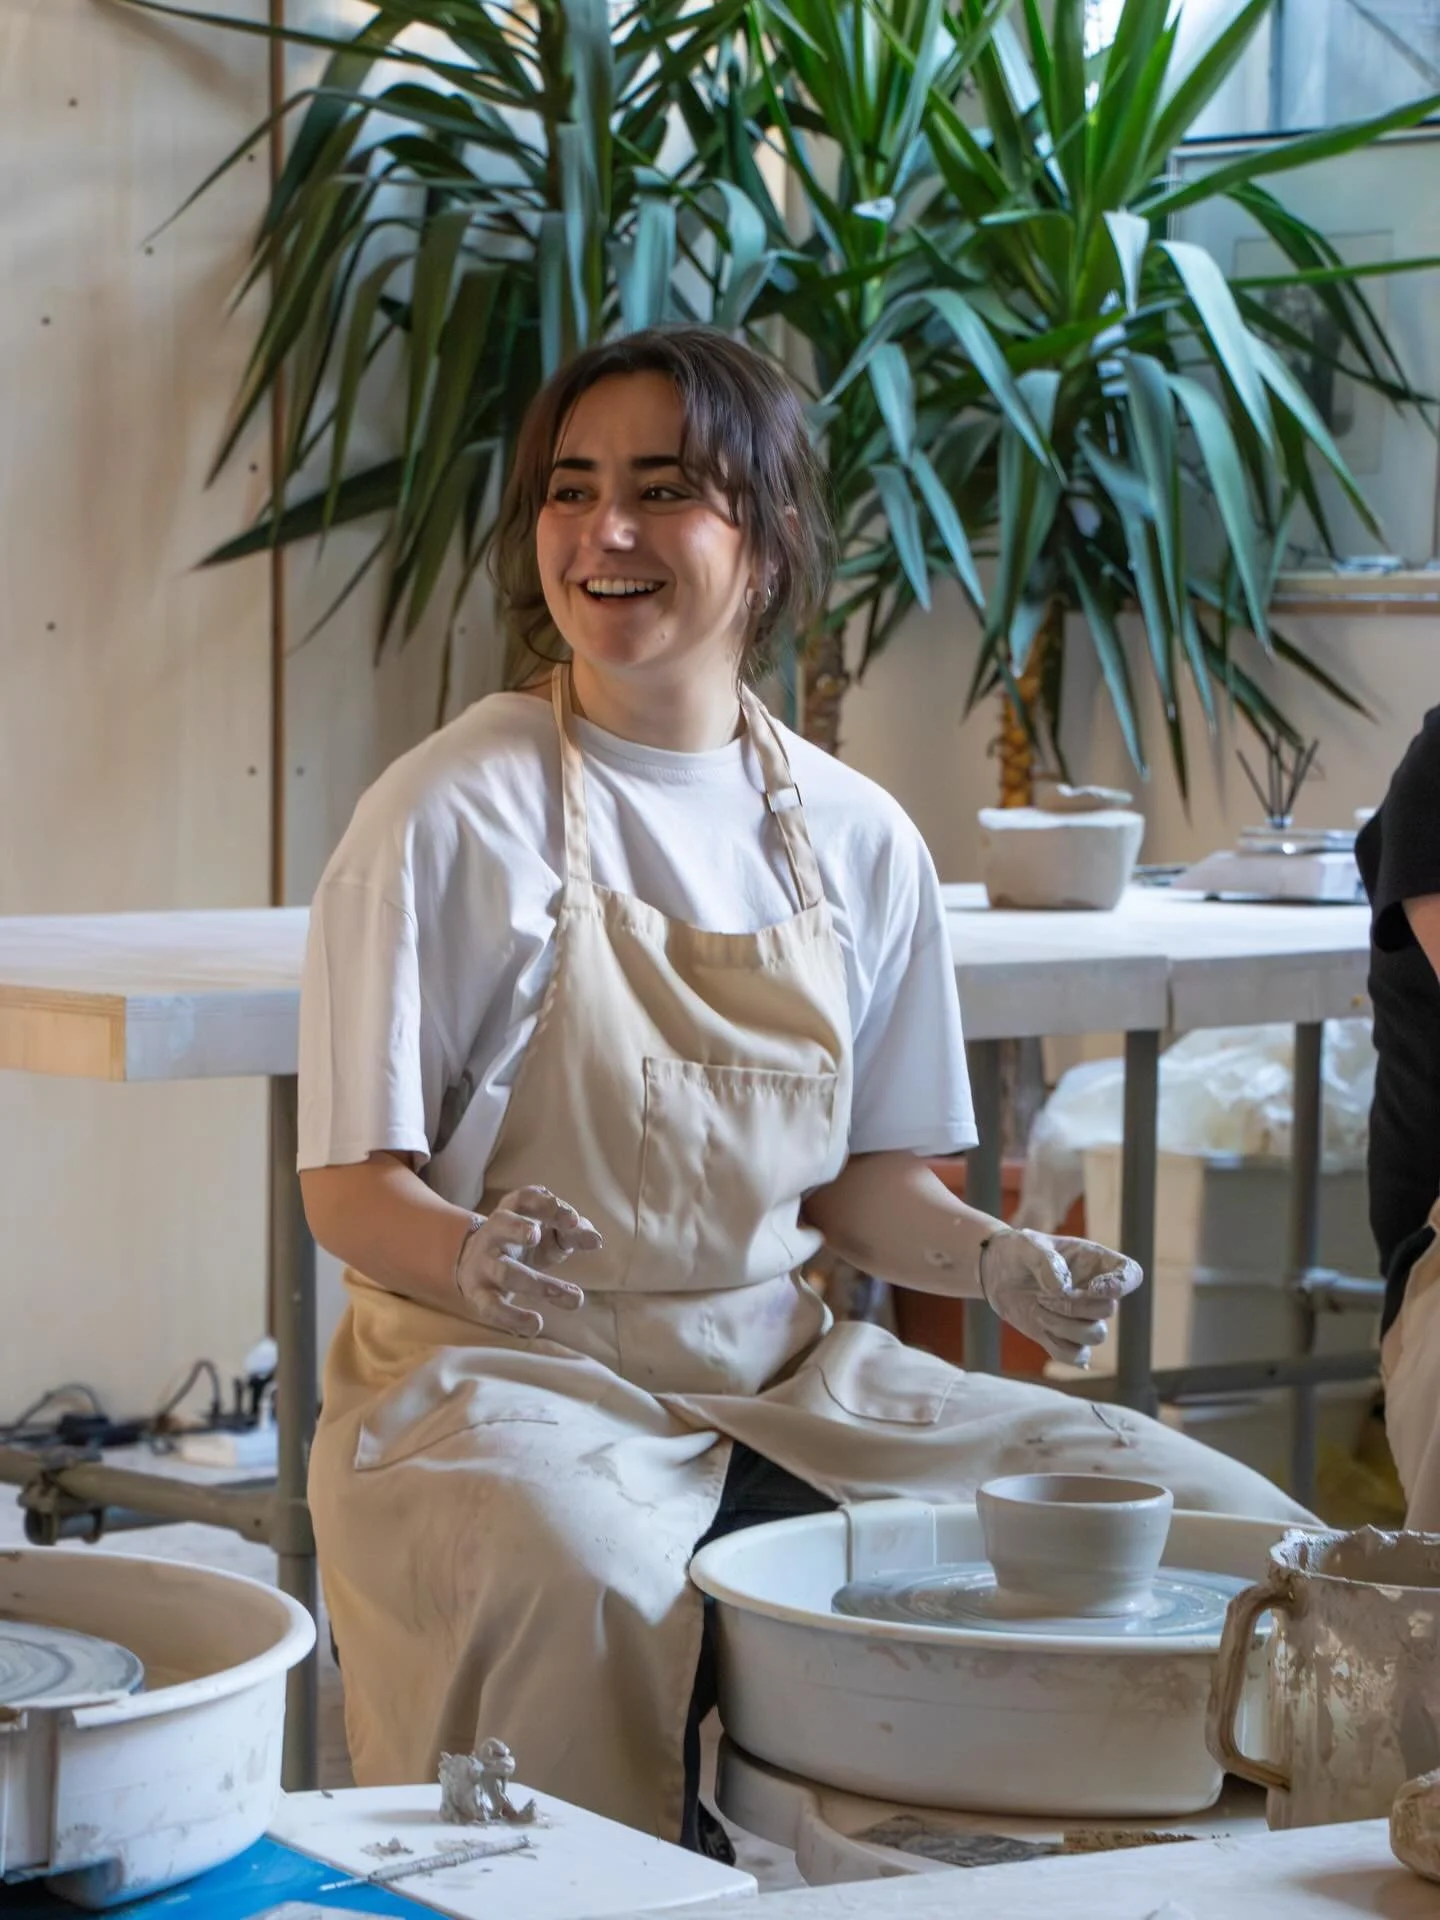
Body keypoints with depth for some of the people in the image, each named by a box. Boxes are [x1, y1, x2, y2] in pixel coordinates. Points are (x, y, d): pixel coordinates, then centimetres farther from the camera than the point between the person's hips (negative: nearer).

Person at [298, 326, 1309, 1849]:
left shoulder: (855, 838, 6)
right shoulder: (454, 813, -8)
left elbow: (863, 1180, 14)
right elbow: (352, 1185, -8)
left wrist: (998, 1262, -7)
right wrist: (473, 1252, -29)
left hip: (779, 1374, 5)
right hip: (498, 1382, -5)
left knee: (1232, 1530, -5)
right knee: (583, 1586, -40)